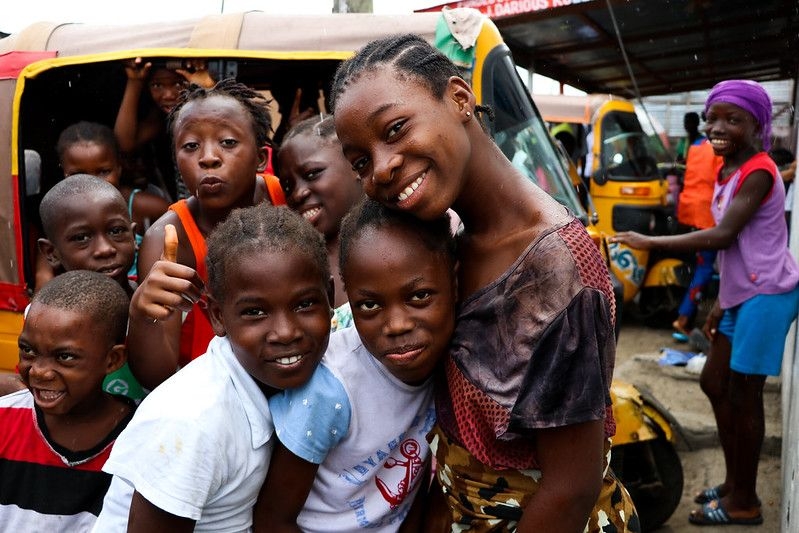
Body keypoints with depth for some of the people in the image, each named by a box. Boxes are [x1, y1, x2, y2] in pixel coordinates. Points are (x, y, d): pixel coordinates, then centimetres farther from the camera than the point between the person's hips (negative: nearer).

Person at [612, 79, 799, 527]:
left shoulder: (758, 172, -15)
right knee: (715, 383, 14)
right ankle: (734, 483, 28)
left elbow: (723, 236, -24)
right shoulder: (727, 173, 12)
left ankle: (744, 502, 14)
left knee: (743, 394, -2)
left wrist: (649, 243, -22)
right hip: (741, 295, 10)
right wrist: (722, 302, 18)